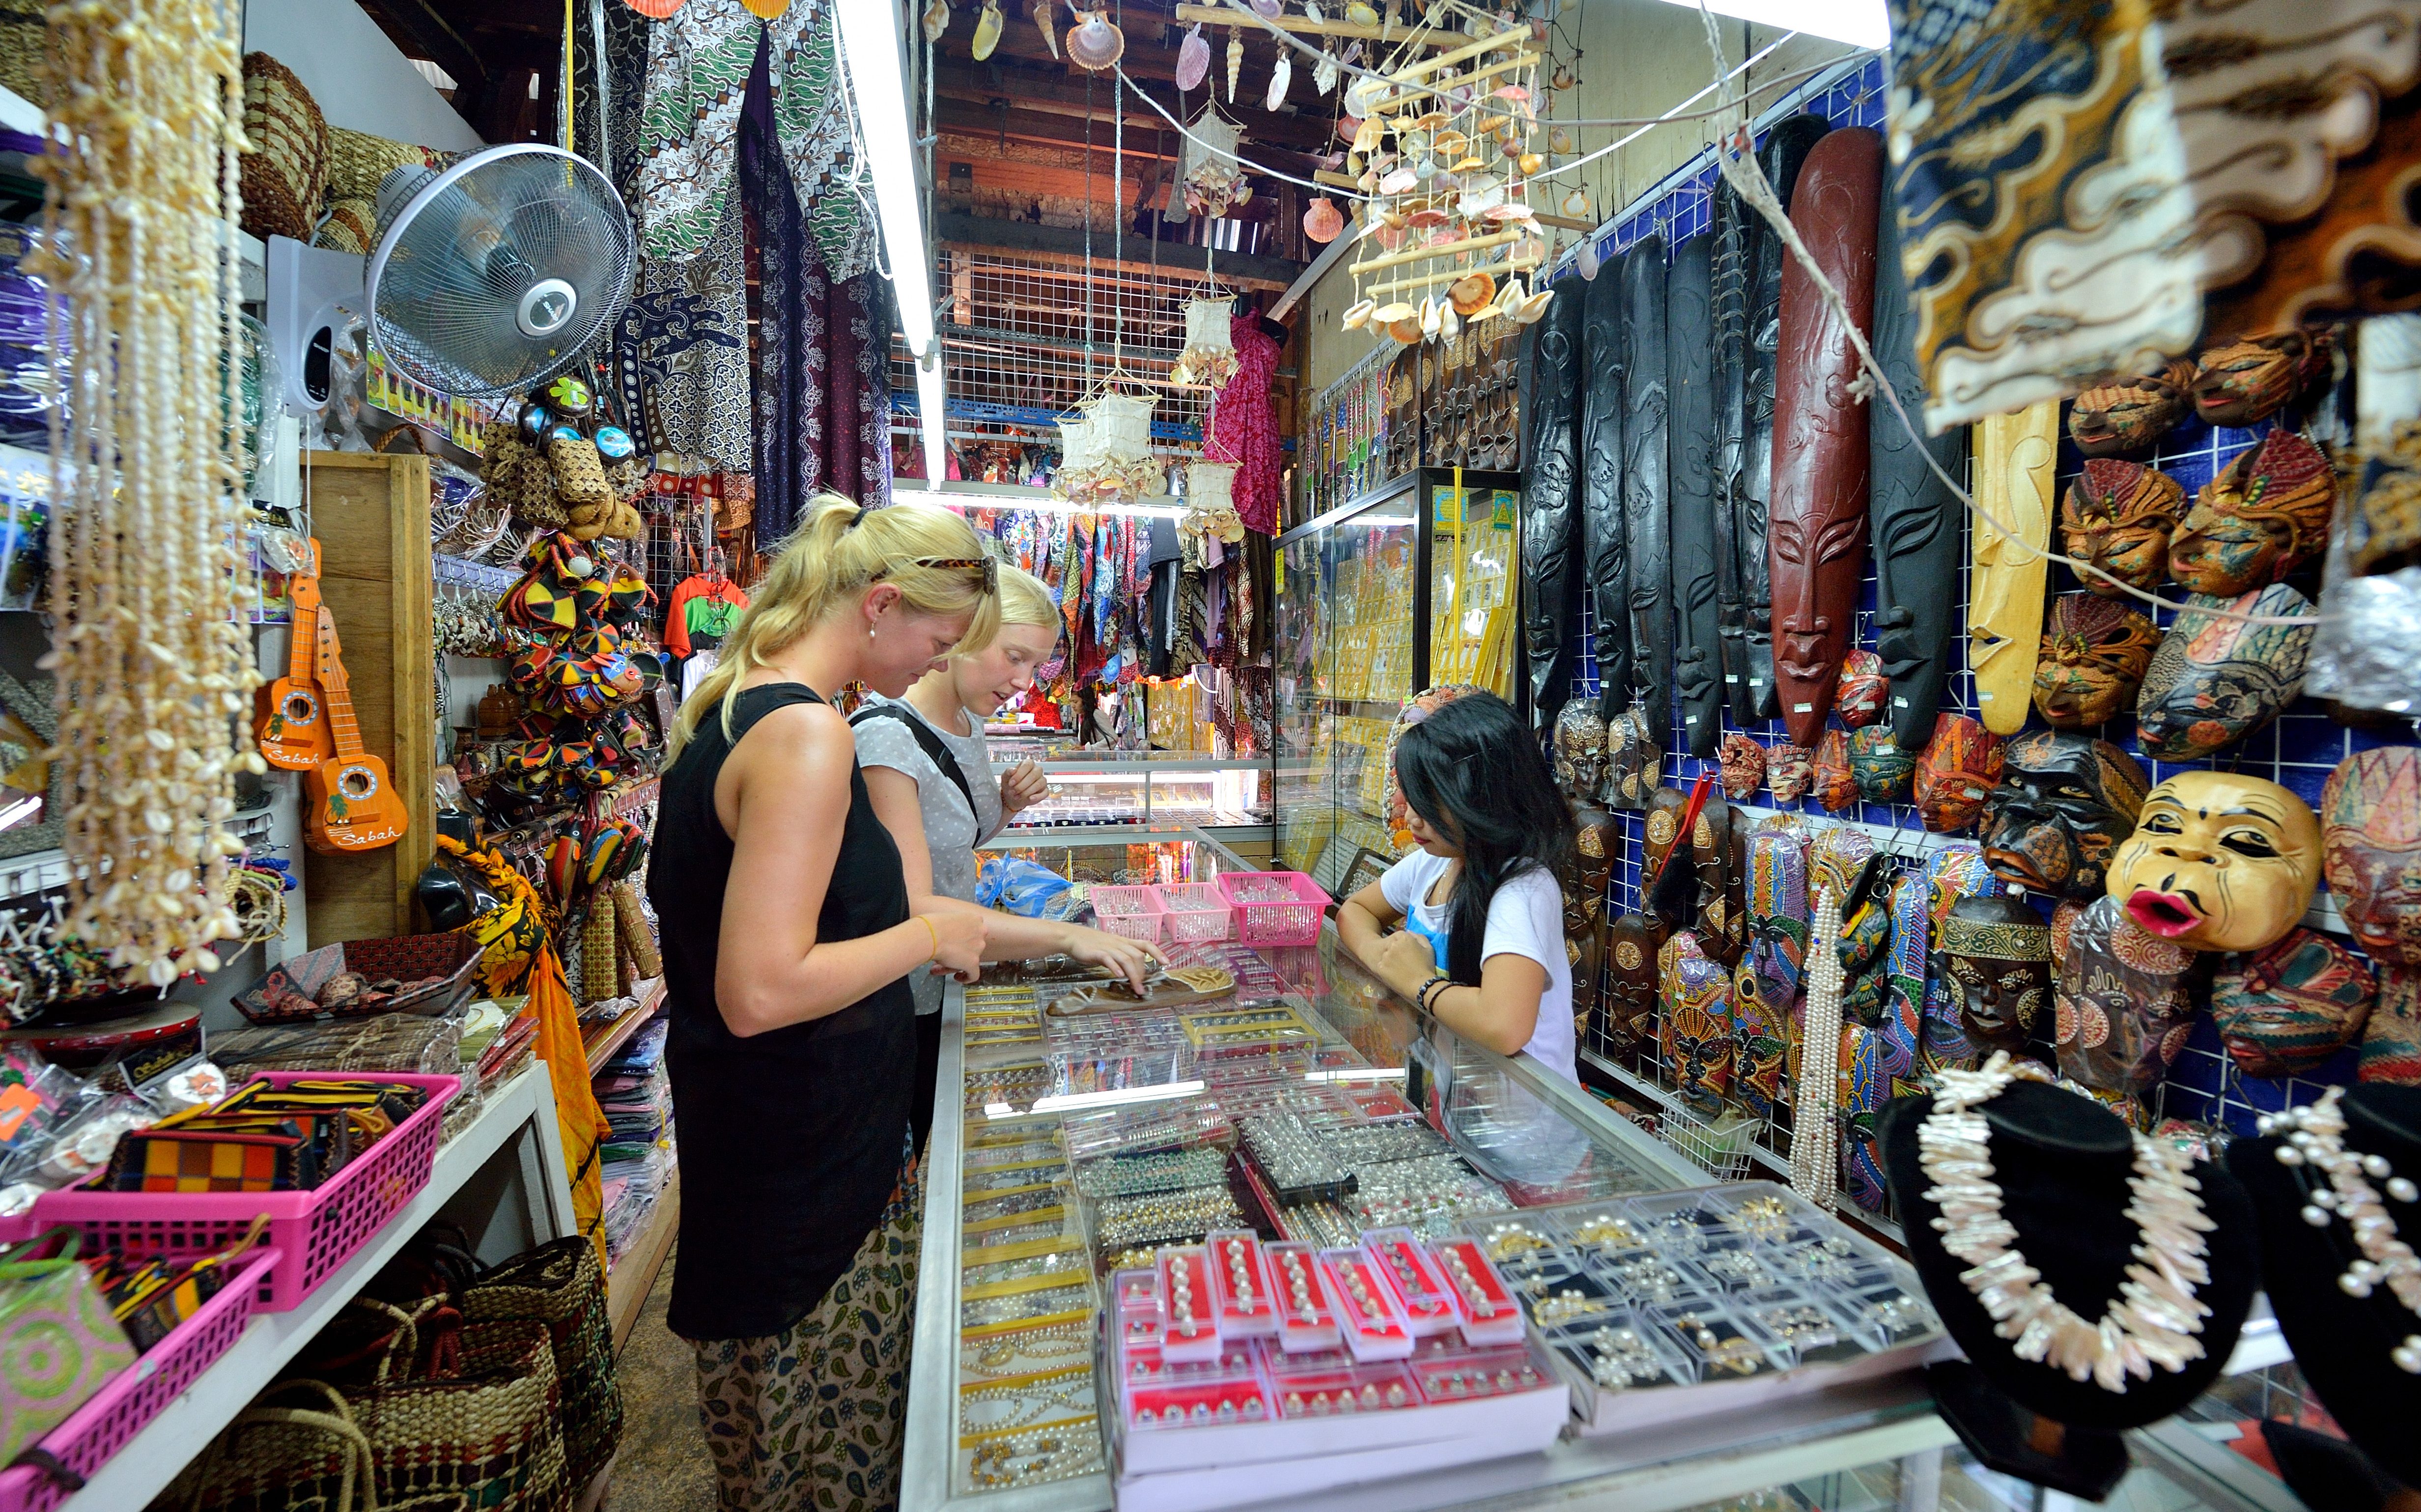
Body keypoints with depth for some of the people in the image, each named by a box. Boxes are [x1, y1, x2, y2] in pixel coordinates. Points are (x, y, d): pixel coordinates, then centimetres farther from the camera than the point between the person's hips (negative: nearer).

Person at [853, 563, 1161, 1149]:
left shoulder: (970, 721, 2)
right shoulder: (885, 736, -25)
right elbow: (910, 909, -32)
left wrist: (1008, 804, -4)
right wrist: (1065, 936, -38)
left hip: (943, 990, 8)